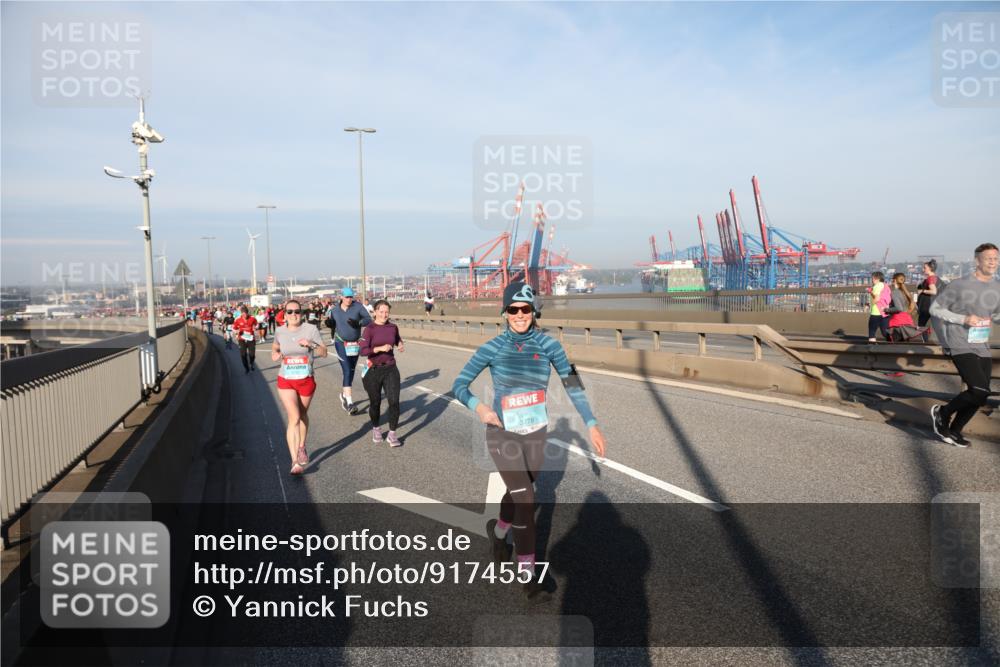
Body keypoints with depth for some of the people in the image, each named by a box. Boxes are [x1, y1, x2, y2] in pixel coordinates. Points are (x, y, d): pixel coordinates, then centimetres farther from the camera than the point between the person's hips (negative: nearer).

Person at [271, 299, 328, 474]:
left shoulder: (311, 329, -7)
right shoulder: (279, 331, -1)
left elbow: (324, 353, -4)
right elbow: (275, 347, 21)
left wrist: (311, 344, -22)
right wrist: (274, 354, -1)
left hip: (306, 380, 1)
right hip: (286, 381, 0)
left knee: (303, 415, 18)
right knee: (294, 418, -13)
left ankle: (302, 447, 43)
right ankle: (296, 462, -13)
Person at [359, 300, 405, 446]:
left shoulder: (393, 327, 3)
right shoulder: (369, 329, -10)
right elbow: (363, 351, -18)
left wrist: (400, 344, 3)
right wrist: (380, 348, -28)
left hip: (390, 369, 2)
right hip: (373, 370, -2)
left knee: (394, 401, -8)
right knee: (375, 402, 11)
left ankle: (392, 434, 4)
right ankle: (376, 429, 37)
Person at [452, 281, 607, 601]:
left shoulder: (548, 345, -7)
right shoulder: (492, 348, -11)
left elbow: (572, 384, -3)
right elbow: (459, 385, -7)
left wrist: (591, 424, -9)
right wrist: (478, 406, -27)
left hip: (536, 434, 3)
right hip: (503, 434, -3)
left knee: (518, 495, 20)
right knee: (526, 502, -11)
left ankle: (498, 531, 52)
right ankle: (528, 574, 6)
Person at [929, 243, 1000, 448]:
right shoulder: (959, 285, -10)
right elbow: (935, 309, -5)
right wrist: (963, 319, -16)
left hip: (983, 349, 7)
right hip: (961, 347, -7)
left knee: (979, 397, 8)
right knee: (980, 390, -18)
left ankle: (954, 431, 25)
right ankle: (942, 413, 4)